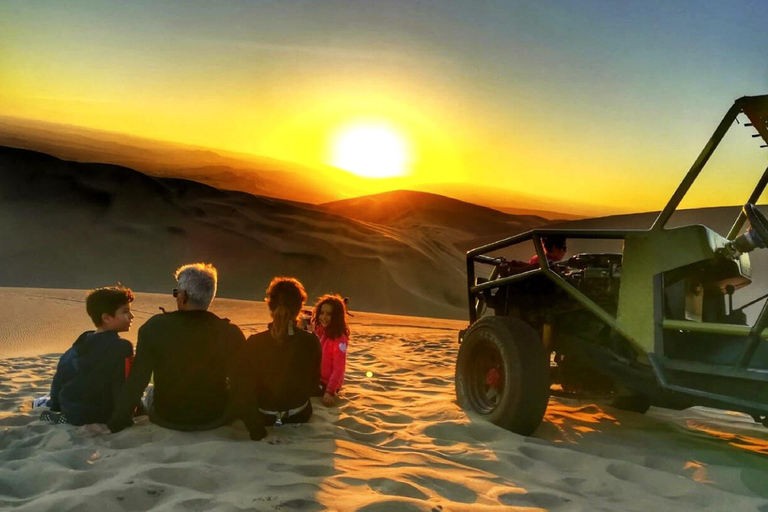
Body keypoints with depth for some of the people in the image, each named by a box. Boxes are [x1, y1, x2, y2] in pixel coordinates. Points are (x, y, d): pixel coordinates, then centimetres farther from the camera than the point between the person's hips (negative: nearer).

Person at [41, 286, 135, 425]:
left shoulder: (80, 343, 2)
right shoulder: (122, 347, -21)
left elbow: (60, 378, 11)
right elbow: (125, 389, -20)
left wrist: (56, 405, 26)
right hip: (95, 417, -10)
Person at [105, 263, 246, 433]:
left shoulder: (154, 327, -15)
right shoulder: (231, 333, -16)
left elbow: (136, 381, -12)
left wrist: (115, 424, -1)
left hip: (166, 419, 1)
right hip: (216, 419, 0)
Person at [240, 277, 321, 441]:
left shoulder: (253, 343, -20)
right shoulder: (312, 342, -18)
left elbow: (247, 390, -17)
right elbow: (313, 387, -5)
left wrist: (257, 433, -10)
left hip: (263, 416, -1)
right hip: (300, 415, 1)